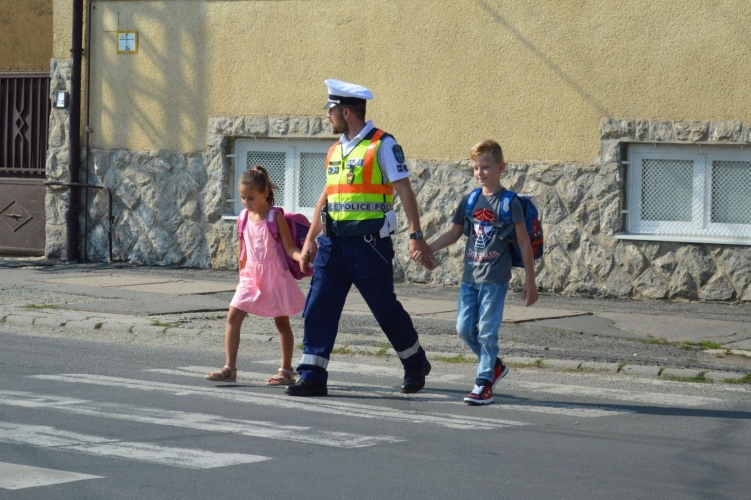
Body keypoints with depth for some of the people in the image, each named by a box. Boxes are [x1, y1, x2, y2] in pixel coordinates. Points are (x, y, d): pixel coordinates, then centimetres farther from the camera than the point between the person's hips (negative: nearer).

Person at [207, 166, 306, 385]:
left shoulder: (275, 217, -10)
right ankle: (230, 368, -4)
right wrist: (242, 275, 17)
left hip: (274, 275, -5)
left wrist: (301, 257, -32)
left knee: (282, 322, 6)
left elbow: (289, 247, -13)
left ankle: (286, 370, 16)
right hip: (251, 276, 5)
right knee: (233, 317, -6)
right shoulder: (243, 218, 4)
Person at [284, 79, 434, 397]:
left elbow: (405, 191, -11)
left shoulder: (382, 145, -8)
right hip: (334, 242, 7)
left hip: (369, 243, -7)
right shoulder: (336, 149, 14)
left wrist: (416, 236, -18)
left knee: (385, 308, 4)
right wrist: (310, 239, 19)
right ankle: (312, 377, 1)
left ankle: (416, 365, 24)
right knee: (318, 308, -1)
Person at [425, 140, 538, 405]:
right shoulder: (469, 201, 7)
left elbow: (524, 243, -5)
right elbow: (454, 233, 16)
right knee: (464, 328, 6)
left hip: (495, 278, -6)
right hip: (470, 276, 6)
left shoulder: (509, 202, -7)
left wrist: (530, 281, -6)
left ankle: (484, 383, 2)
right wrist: (427, 248, 1)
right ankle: (495, 365, 26)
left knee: (487, 331, -5)